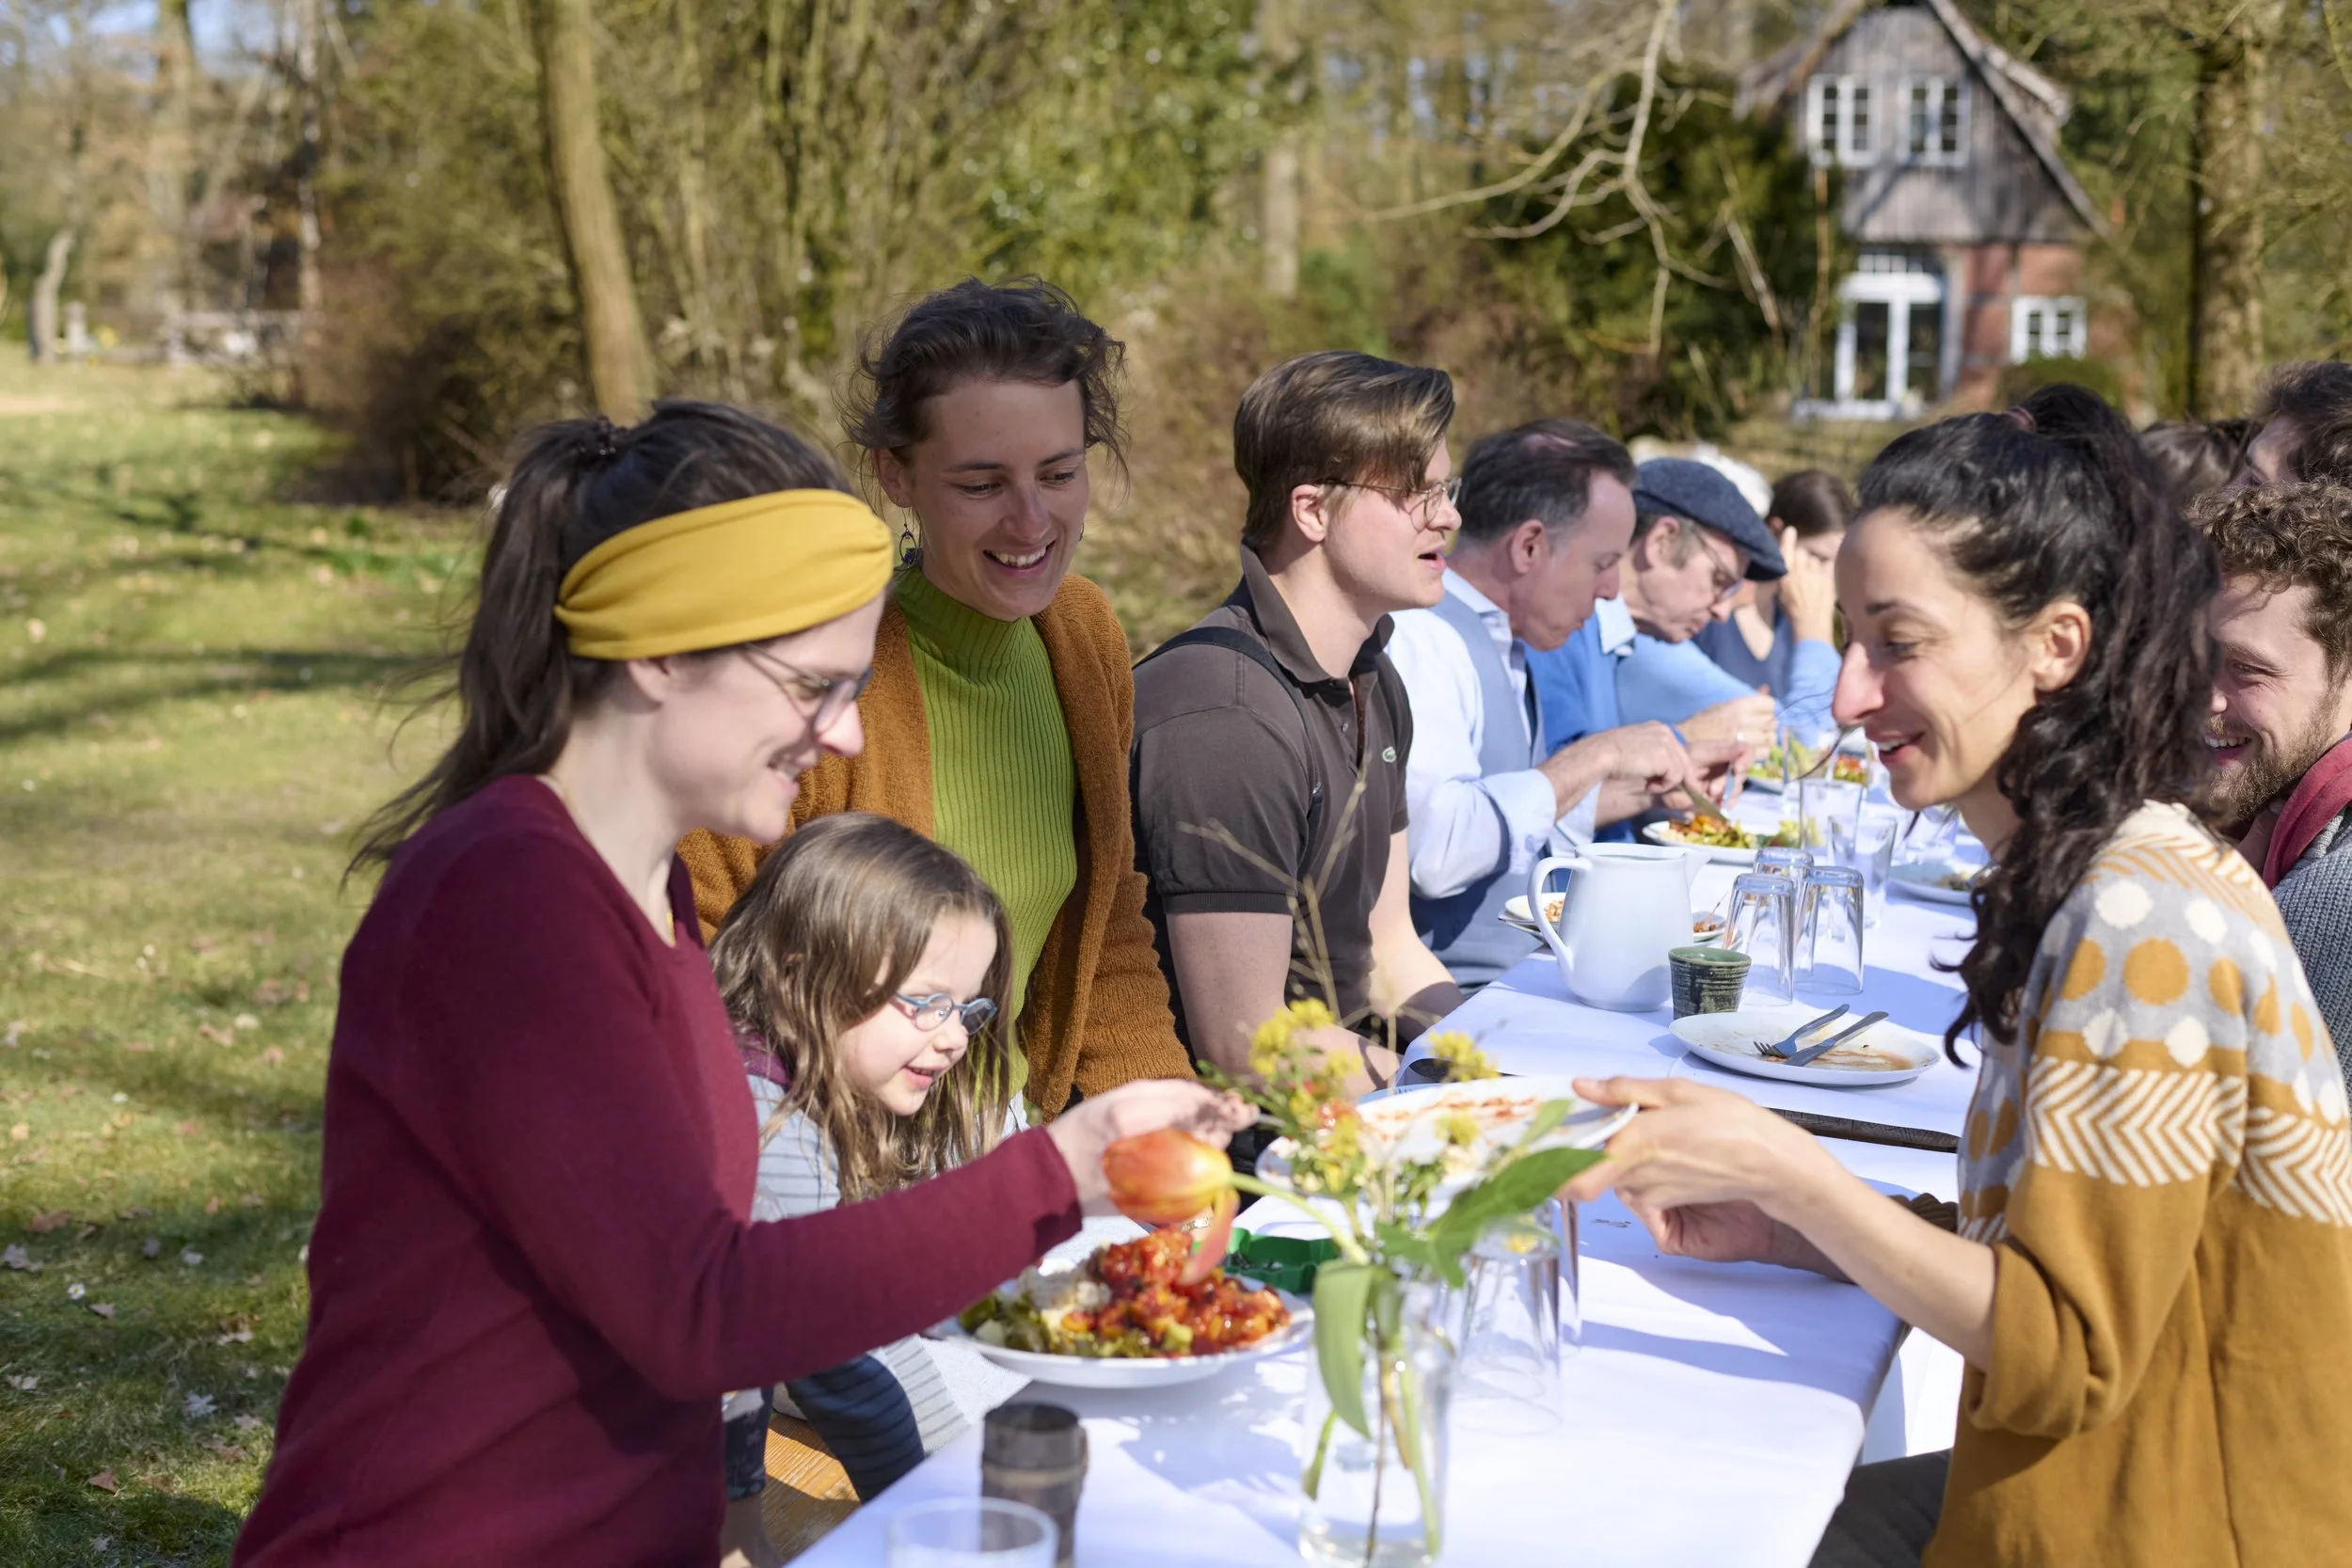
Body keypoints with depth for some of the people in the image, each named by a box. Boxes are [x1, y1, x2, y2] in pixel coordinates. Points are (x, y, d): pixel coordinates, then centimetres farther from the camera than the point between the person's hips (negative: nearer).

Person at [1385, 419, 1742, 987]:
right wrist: (1594, 758, -20)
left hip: (1521, 972, 10)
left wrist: (1654, 786, 16)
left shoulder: (1496, 639, 14)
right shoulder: (1415, 639, -16)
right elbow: (1434, 852, -29)